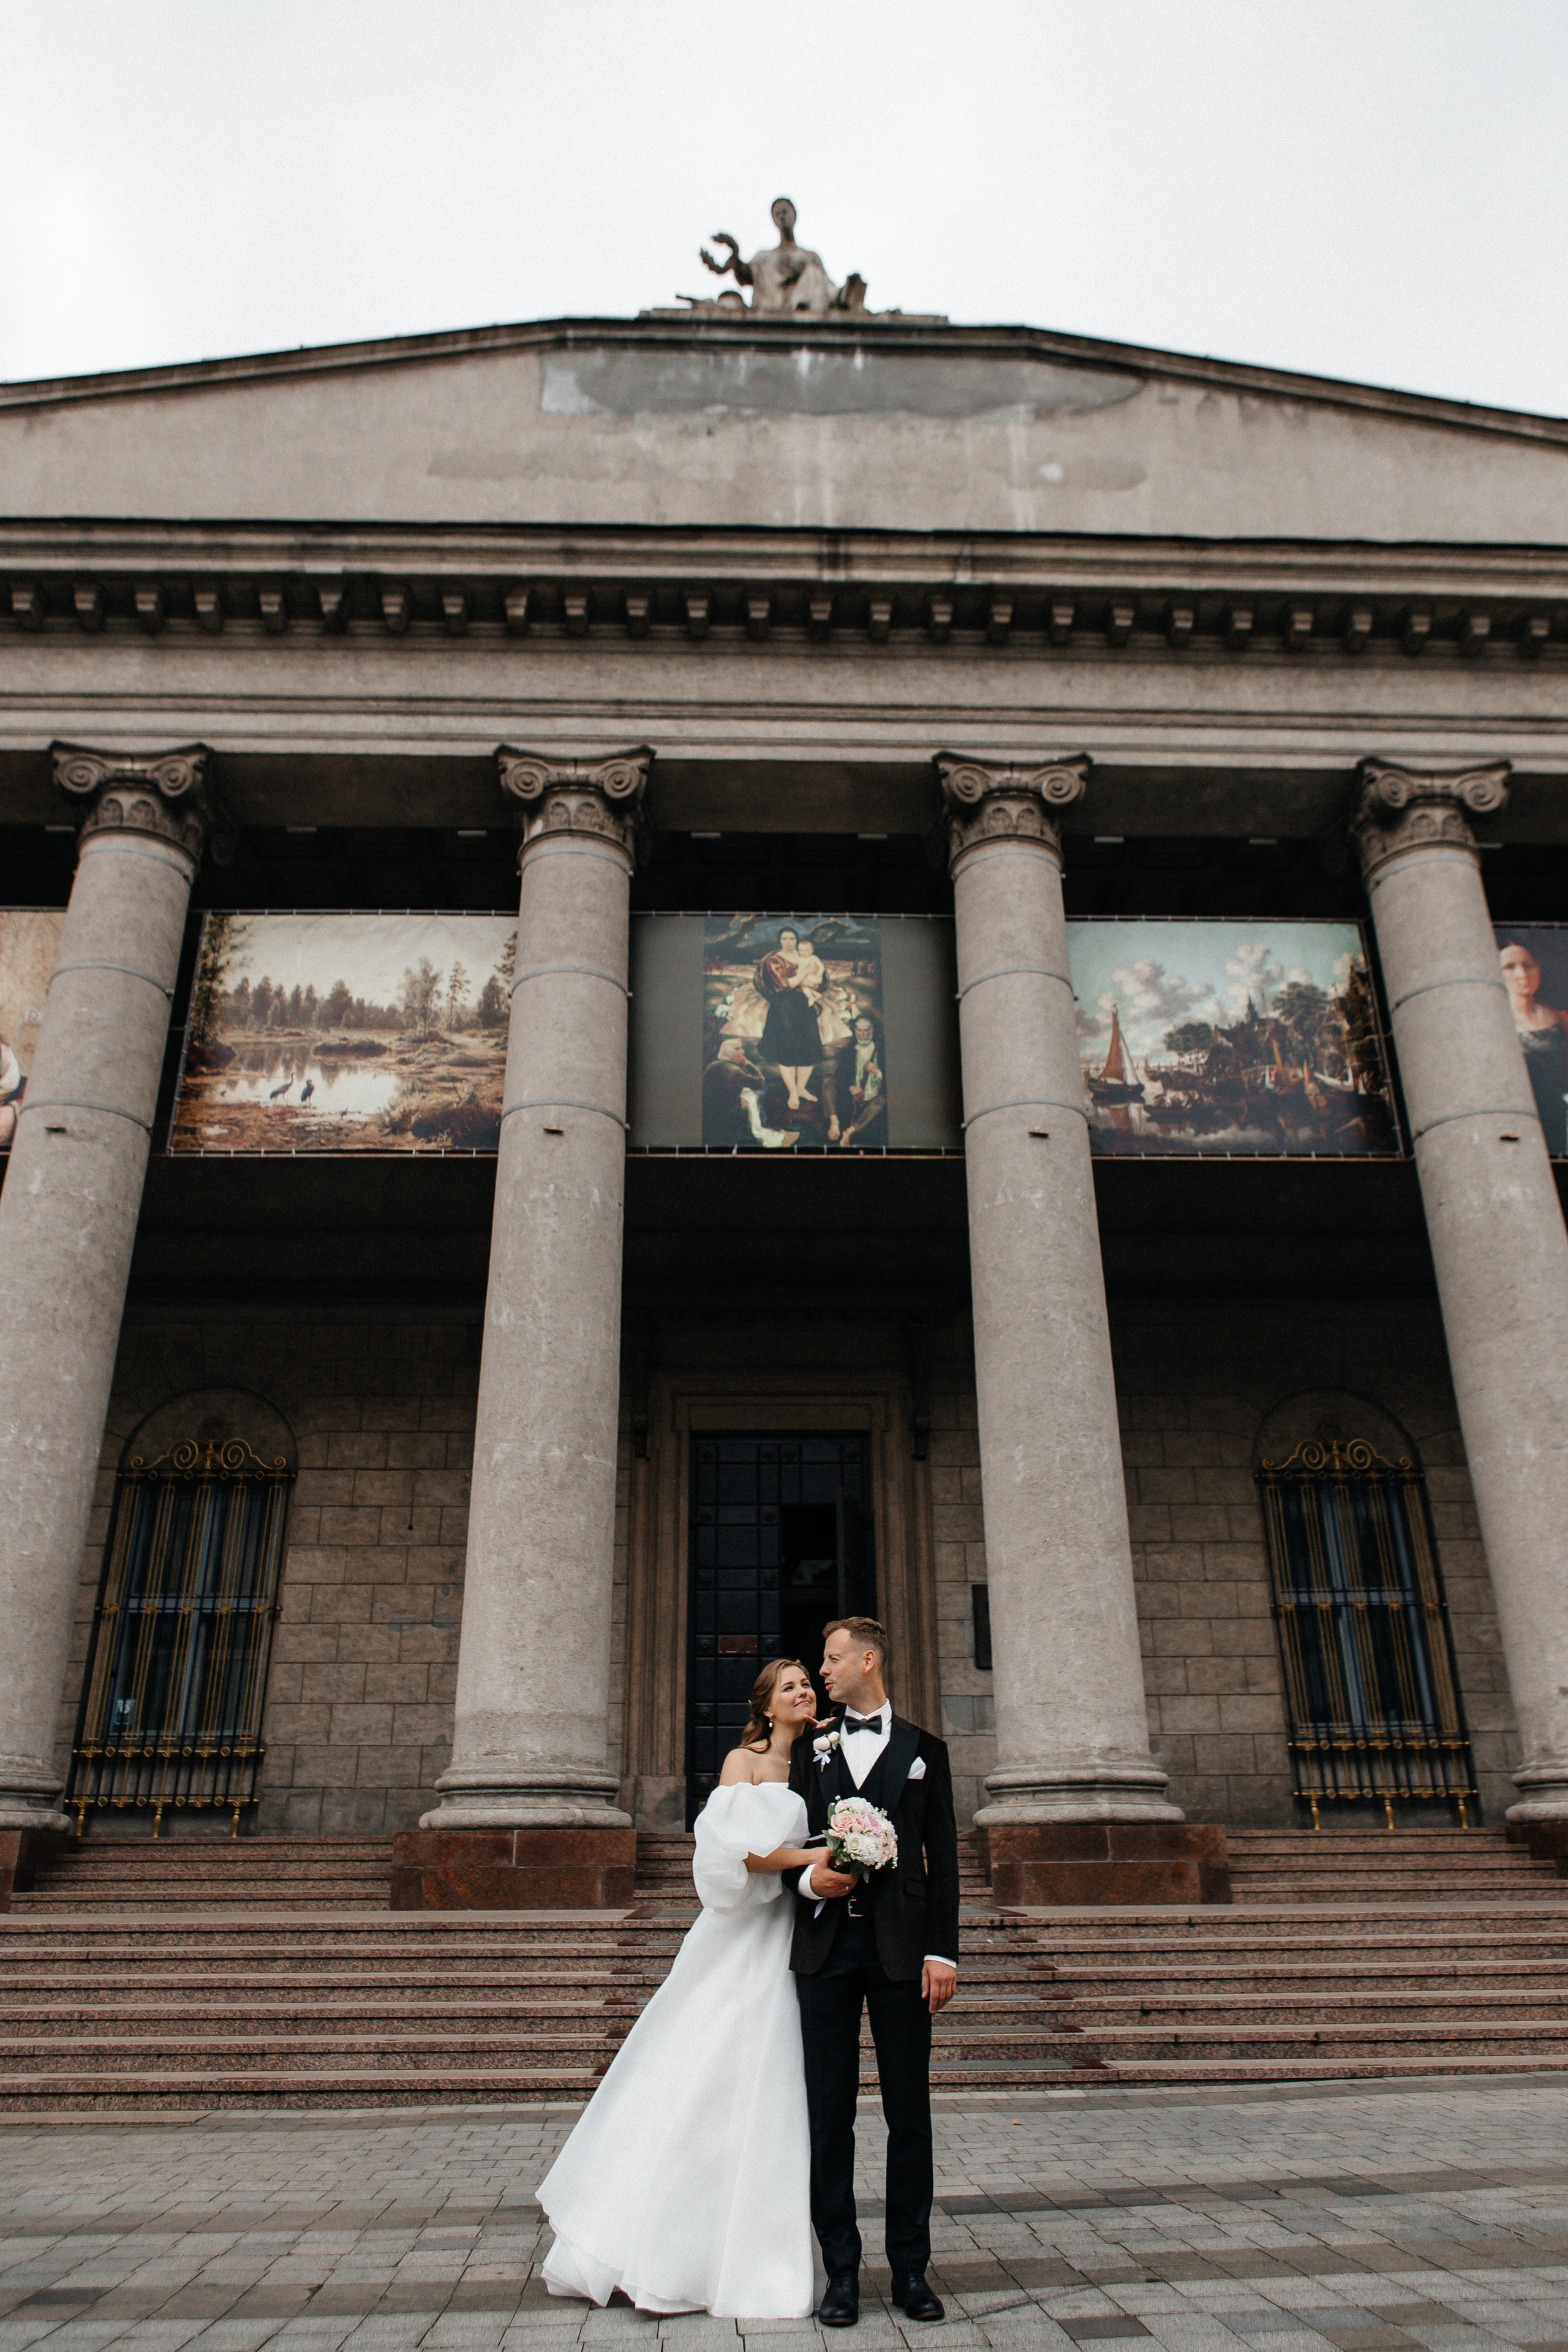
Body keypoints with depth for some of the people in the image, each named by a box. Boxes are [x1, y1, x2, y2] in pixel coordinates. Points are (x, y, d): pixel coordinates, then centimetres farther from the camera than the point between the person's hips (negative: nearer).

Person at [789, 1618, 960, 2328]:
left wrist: (943, 1951, -3)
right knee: (829, 2112, 5)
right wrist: (807, 1880, -8)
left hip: (901, 1947, -2)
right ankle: (842, 2270, 15)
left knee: (909, 2112, 4)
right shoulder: (811, 1754, 14)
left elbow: (942, 1859, 4)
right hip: (826, 1946, 2)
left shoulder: (924, 1750, 8)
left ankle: (910, 2269, 16)